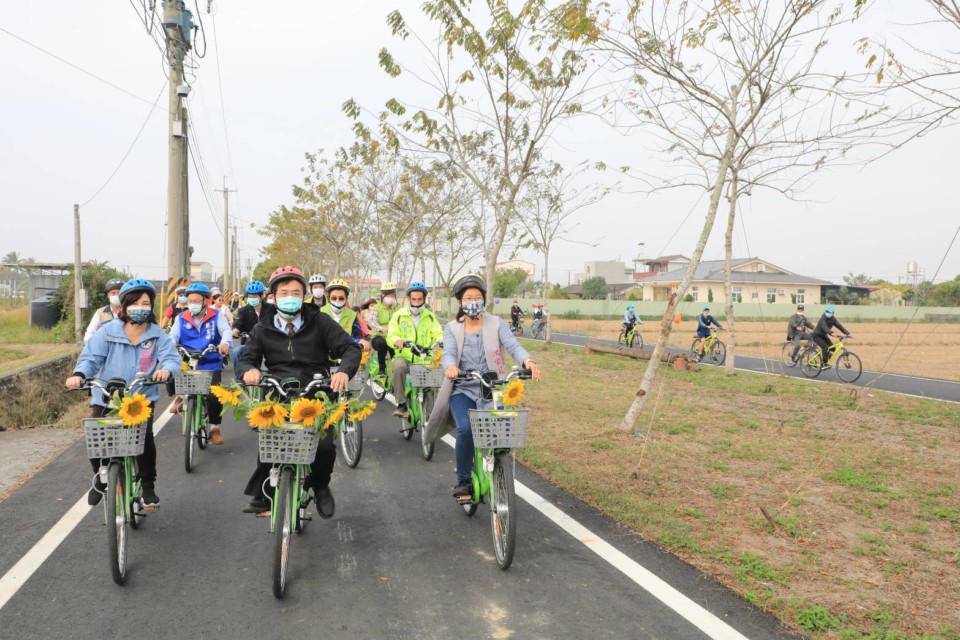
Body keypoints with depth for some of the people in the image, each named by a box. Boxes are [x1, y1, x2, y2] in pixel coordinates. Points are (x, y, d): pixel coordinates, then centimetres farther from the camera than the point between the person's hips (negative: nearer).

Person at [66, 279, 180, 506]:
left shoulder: (157, 336, -1)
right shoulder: (107, 332, -2)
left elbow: (171, 358, -12)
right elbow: (91, 357, -8)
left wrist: (166, 369, -36)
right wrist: (79, 374, -29)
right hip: (106, 399, 1)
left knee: (145, 438, -19)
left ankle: (148, 485, 5)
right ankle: (101, 480, 29)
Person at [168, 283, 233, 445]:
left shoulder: (217, 316, 2)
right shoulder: (181, 318, 7)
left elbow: (226, 330, -13)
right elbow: (173, 336, -4)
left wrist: (225, 343, -35)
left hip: (211, 366, -2)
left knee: (214, 396, -14)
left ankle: (214, 427, 12)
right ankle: (180, 397, 16)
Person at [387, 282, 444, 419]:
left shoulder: (430, 317, 11)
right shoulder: (399, 315, 6)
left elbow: (438, 333, -2)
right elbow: (391, 335, -4)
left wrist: (439, 341, -27)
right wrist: (397, 340, -29)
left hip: (424, 360, 1)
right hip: (404, 357, -1)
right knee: (398, 365, -35)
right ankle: (401, 404, -22)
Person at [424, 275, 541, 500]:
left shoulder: (496, 324, 3)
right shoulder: (452, 328, 6)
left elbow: (513, 346, -13)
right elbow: (448, 354, -12)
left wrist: (528, 361, -35)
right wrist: (450, 367, -37)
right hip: (463, 390, 0)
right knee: (465, 429, -25)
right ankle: (463, 481, -3)